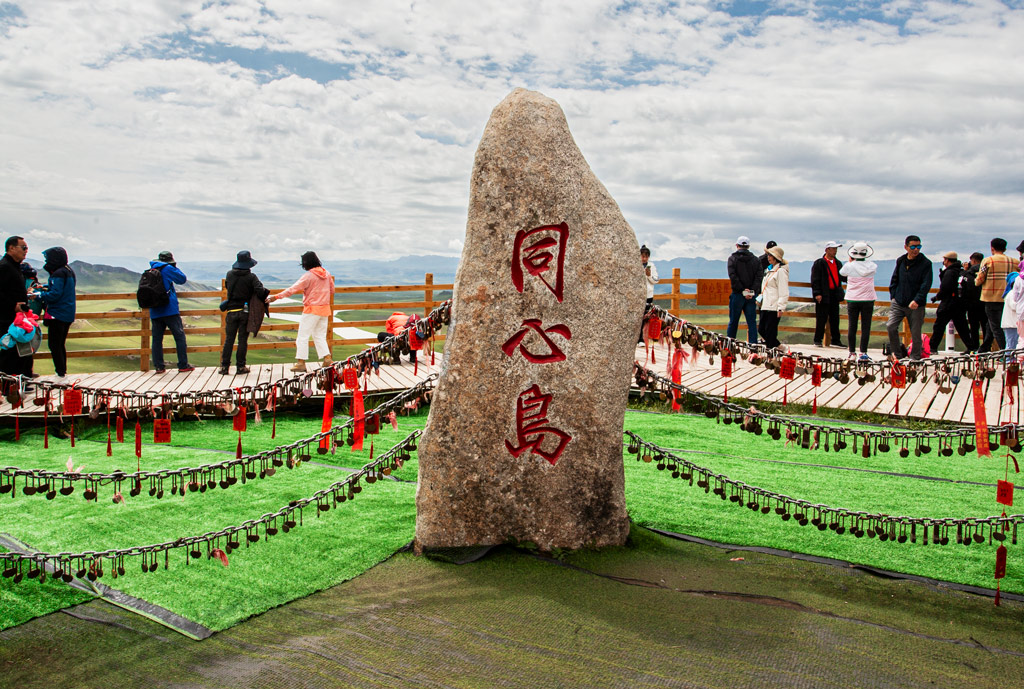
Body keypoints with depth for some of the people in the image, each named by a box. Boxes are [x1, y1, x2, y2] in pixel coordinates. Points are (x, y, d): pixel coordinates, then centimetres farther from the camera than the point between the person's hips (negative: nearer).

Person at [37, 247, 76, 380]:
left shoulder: (58, 274, -17)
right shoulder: (69, 271, 12)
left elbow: (55, 294, -22)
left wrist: (40, 295, -10)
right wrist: (45, 287, 12)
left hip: (58, 314, -9)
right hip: (68, 315, 9)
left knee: (54, 345, -3)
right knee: (60, 344, 17)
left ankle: (60, 373, -3)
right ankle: (63, 371, 20)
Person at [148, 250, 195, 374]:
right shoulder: (167, 269, -3)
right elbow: (182, 279, 5)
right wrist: (175, 267, 16)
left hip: (154, 312, 5)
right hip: (170, 310, -5)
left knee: (157, 338, 6)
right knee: (180, 336, 0)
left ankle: (158, 366, 4)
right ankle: (183, 365, -2)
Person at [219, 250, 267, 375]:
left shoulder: (229, 274, 0)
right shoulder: (251, 277, -9)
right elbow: (260, 290, -21)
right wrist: (264, 298, -2)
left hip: (231, 311, 2)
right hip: (245, 311, -2)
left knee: (229, 339, 8)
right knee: (243, 339, 5)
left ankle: (224, 366, 7)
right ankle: (240, 366, 6)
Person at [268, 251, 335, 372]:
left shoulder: (308, 276, -14)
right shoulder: (326, 273, 5)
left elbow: (293, 289, -17)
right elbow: (332, 290, 15)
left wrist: (277, 296, -15)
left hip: (312, 309, -7)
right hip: (324, 308, 7)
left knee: (303, 336, 0)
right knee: (320, 336, 14)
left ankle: (301, 362, -1)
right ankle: (327, 358, 5)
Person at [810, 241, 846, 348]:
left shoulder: (838, 263, 15)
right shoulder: (819, 263, -5)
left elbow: (841, 277, 20)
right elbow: (815, 280, -9)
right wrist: (817, 293, -16)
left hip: (835, 294, 6)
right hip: (824, 295, -6)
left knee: (835, 319, 9)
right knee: (822, 318, -3)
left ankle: (835, 341, 15)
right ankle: (818, 340, 6)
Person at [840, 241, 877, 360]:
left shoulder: (849, 266, -6)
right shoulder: (872, 265, -3)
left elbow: (841, 272, 14)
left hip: (852, 299, 0)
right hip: (868, 299, 0)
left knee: (852, 327, 6)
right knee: (865, 327, 2)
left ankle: (852, 353, 9)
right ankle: (863, 353, -2)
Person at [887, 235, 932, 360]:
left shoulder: (925, 263, -5)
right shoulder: (900, 261, 8)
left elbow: (926, 284, -11)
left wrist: (917, 300, -21)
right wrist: (893, 295, 5)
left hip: (916, 305, -3)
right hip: (898, 303, 3)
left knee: (916, 334, 3)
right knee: (890, 326, -11)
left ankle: (915, 357, 19)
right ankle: (897, 352, 7)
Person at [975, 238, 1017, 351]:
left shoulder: (988, 260, -6)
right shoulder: (1014, 262, 6)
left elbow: (979, 280, -6)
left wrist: (976, 280, 15)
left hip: (992, 298, -5)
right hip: (1009, 299, 5)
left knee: (996, 327, -2)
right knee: (991, 326, 17)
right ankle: (984, 349, 26)